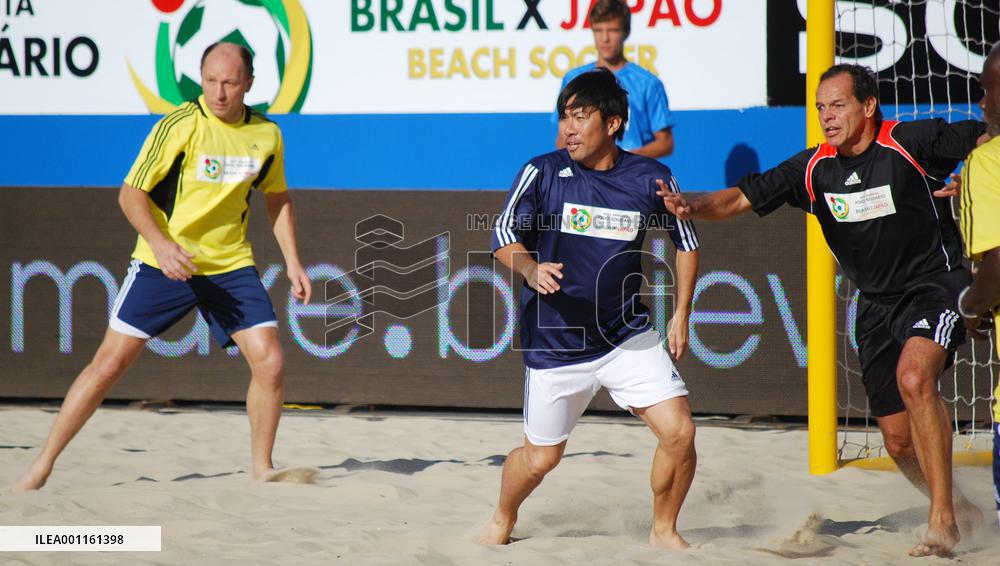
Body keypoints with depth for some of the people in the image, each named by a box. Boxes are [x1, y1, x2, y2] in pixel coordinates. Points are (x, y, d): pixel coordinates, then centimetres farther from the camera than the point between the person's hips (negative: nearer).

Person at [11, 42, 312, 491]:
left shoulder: (266, 135, 1)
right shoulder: (180, 126, -14)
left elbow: (277, 198, 18)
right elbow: (130, 194, -12)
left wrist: (293, 263, 11)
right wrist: (160, 244, -28)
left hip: (230, 264, 3)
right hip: (164, 263, -3)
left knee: (269, 361, -11)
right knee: (111, 362, -6)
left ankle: (262, 469, 7)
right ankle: (42, 466, 3)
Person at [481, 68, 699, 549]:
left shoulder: (652, 179, -4)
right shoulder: (543, 173, -10)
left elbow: (686, 242, 11)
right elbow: (504, 237, -5)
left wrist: (681, 315, 5)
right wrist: (532, 270, -26)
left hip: (628, 337, 1)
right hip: (554, 342, -1)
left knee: (679, 432, -12)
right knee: (541, 456, 8)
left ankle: (664, 530, 12)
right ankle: (503, 520, 41)